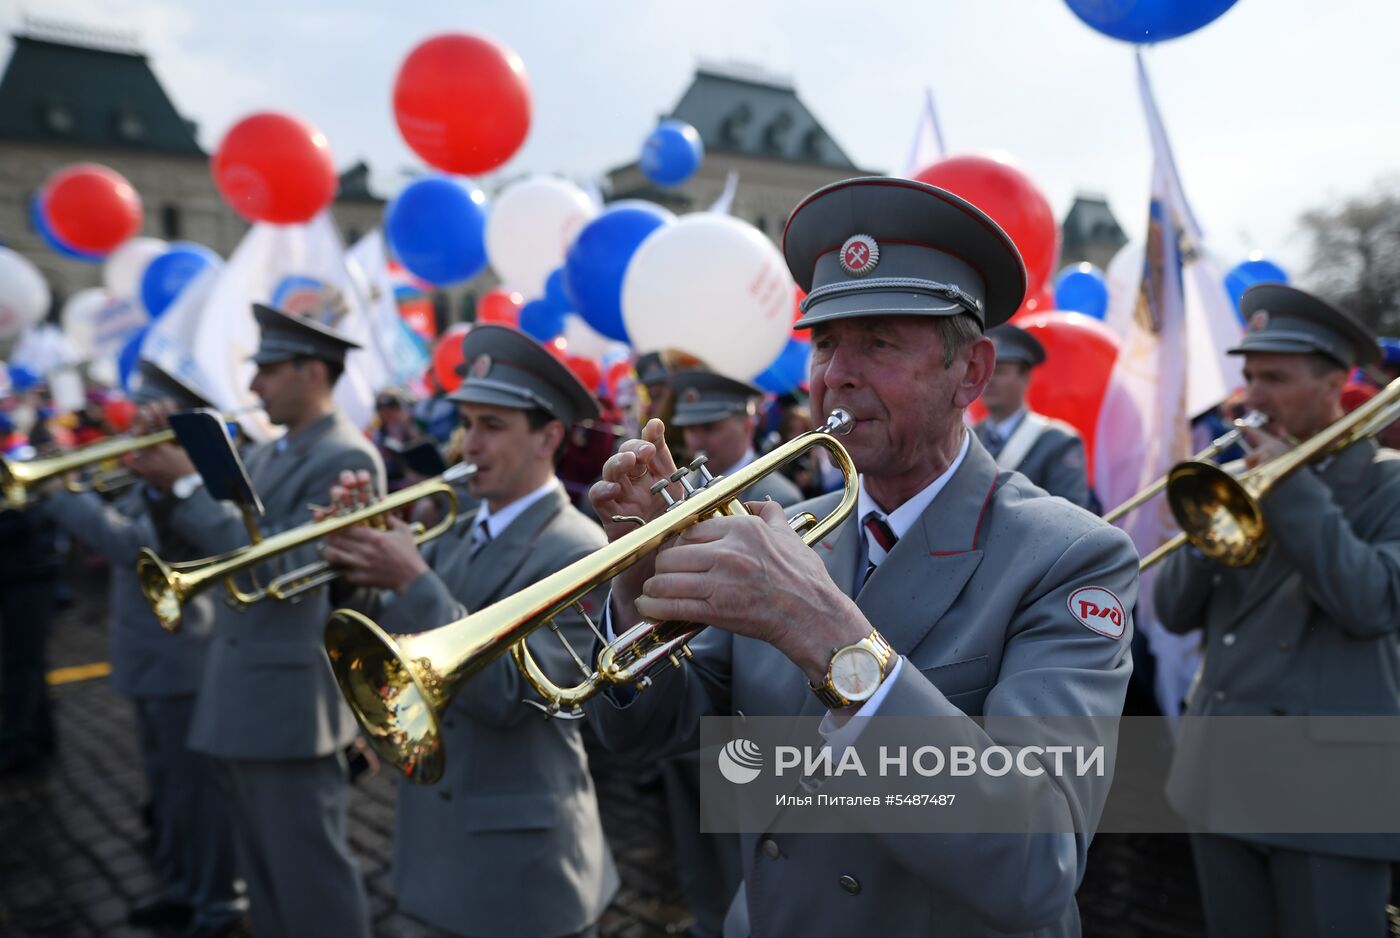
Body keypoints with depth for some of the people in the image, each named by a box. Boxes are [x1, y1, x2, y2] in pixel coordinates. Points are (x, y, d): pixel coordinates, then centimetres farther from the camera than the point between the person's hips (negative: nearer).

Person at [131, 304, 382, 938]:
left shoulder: (346, 459, -15)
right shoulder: (264, 454, 13)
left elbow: (282, 564, -23)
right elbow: (198, 543, 14)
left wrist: (189, 485, -18)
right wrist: (167, 483, -2)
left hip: (293, 700, -9)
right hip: (243, 695, 9)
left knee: (309, 874, 2)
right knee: (264, 871, 21)